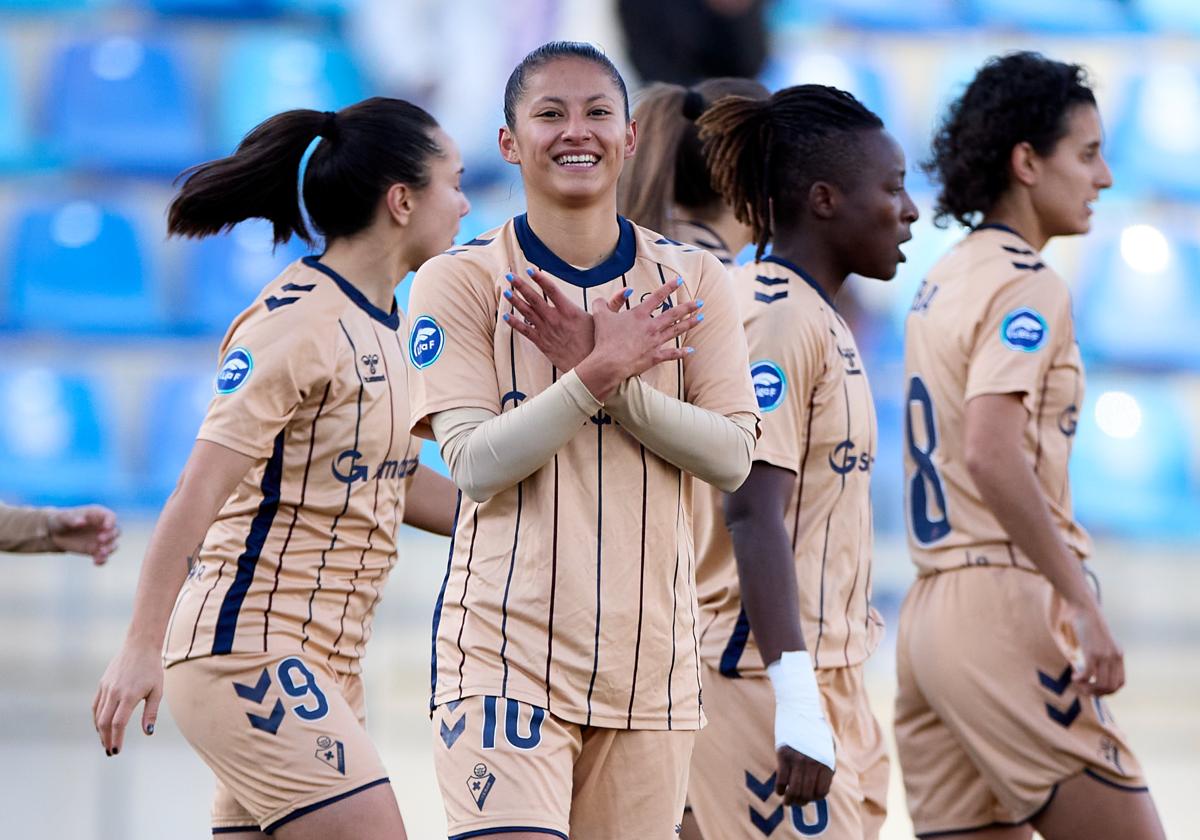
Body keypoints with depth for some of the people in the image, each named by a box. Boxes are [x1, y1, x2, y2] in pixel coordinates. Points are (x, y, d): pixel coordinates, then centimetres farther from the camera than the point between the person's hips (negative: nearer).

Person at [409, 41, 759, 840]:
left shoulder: (692, 280, 9)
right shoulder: (461, 279, 1)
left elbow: (731, 455, -1)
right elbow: (477, 464, -9)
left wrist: (608, 372, -13)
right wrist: (600, 372, -20)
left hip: (650, 658, 3)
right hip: (507, 649, -3)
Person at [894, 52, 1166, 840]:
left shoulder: (945, 282, 17)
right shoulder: (1027, 287, -9)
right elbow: (992, 454, -22)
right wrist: (1084, 604, -21)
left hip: (930, 612, 9)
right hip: (1005, 604, -9)